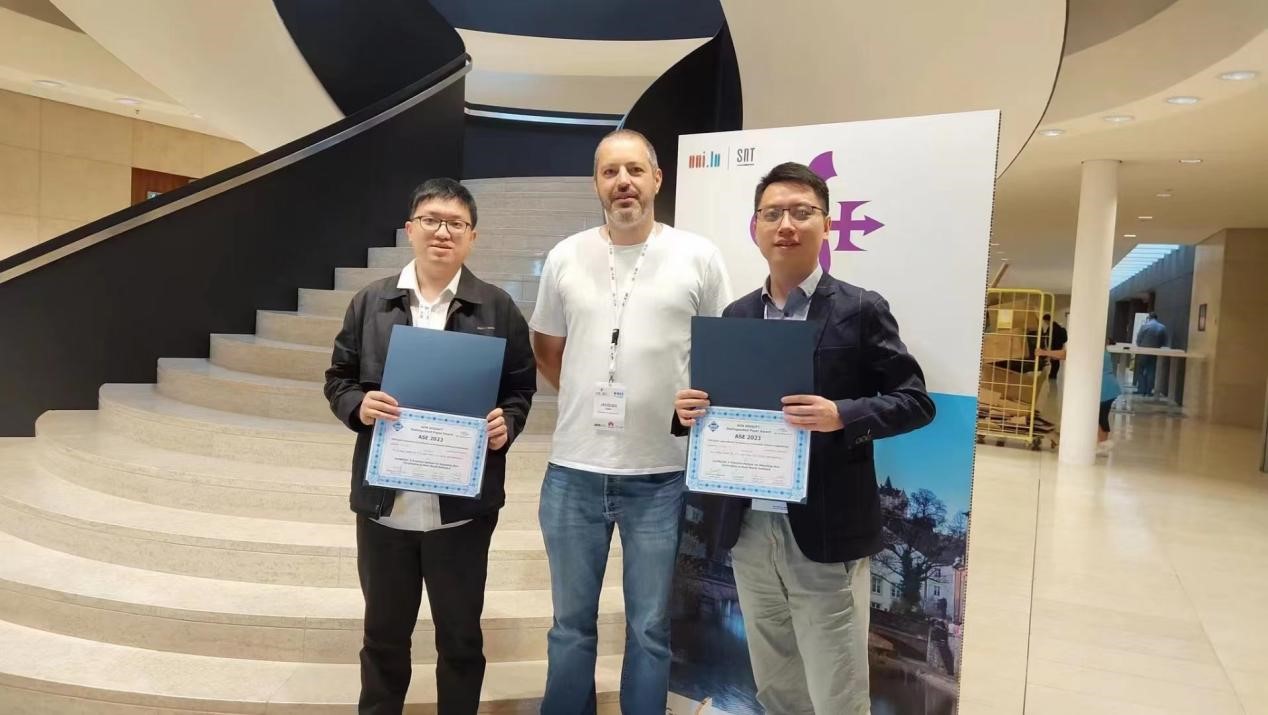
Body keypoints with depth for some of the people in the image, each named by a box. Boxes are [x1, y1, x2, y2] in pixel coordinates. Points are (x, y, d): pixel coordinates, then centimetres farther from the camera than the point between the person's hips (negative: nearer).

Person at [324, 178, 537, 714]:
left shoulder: (498, 308, -1)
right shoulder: (370, 301, 3)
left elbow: (521, 386, 4)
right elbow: (338, 378, 8)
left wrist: (507, 423, -15)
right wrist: (358, 405, -12)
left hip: (463, 503, -1)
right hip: (384, 501, 2)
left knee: (460, 635, 15)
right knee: (384, 631, 19)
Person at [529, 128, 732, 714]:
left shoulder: (698, 257, -2)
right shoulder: (565, 257, 4)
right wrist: (589, 399, 7)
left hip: (661, 476, -2)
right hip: (573, 472, 2)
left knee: (650, 629, 14)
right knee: (570, 624, 18)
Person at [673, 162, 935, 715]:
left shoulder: (860, 310, -4)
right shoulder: (735, 315, 9)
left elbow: (915, 401, -6)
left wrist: (842, 415, -23)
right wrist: (690, 408, -9)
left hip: (826, 532, -4)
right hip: (748, 529, 5)